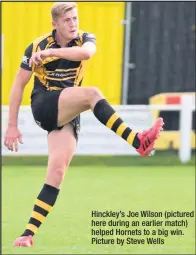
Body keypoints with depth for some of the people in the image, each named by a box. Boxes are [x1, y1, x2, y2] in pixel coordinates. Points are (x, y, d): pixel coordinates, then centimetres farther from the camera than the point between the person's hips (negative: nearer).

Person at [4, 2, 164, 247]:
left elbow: (86, 52, -27)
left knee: (57, 171, -13)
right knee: (92, 94, -30)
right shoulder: (38, 46, -7)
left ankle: (28, 233, -14)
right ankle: (139, 142, -40)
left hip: (68, 114, 4)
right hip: (43, 107, -4)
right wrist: (12, 126, -3)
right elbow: (18, 84, -1)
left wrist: (51, 52, -37)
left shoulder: (85, 39, 0)